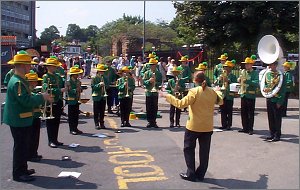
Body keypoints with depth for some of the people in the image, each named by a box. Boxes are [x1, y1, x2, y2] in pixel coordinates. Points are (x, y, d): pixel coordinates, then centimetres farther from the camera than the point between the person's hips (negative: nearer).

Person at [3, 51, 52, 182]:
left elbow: (27, 98, 18)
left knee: (23, 145, 18)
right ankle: (18, 174, 11)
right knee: (20, 146, 0)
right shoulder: (17, 82, -22)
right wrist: (42, 97, -17)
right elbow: (27, 101, -28)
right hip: (18, 120, -10)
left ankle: (22, 169, 31)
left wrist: (41, 97, 6)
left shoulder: (20, 80, 11)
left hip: (22, 120, 10)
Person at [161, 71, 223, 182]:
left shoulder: (194, 92, -16)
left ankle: (191, 174, 12)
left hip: (193, 126, -5)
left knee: (189, 149, 10)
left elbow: (181, 104, -20)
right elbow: (220, 101, 19)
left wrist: (167, 96, -11)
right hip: (207, 127, 5)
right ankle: (200, 174, 19)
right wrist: (218, 91, 38)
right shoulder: (213, 92, 1)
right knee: (204, 151, 12)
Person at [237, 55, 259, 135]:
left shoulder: (255, 73, -5)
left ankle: (250, 129, 8)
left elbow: (256, 83, -19)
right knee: (243, 112, 11)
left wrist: (247, 81, -28)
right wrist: (239, 80, -1)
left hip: (251, 95, -6)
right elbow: (240, 80, 22)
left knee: (250, 113, 1)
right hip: (243, 95, 6)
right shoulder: (243, 71, 10)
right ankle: (245, 128, 21)